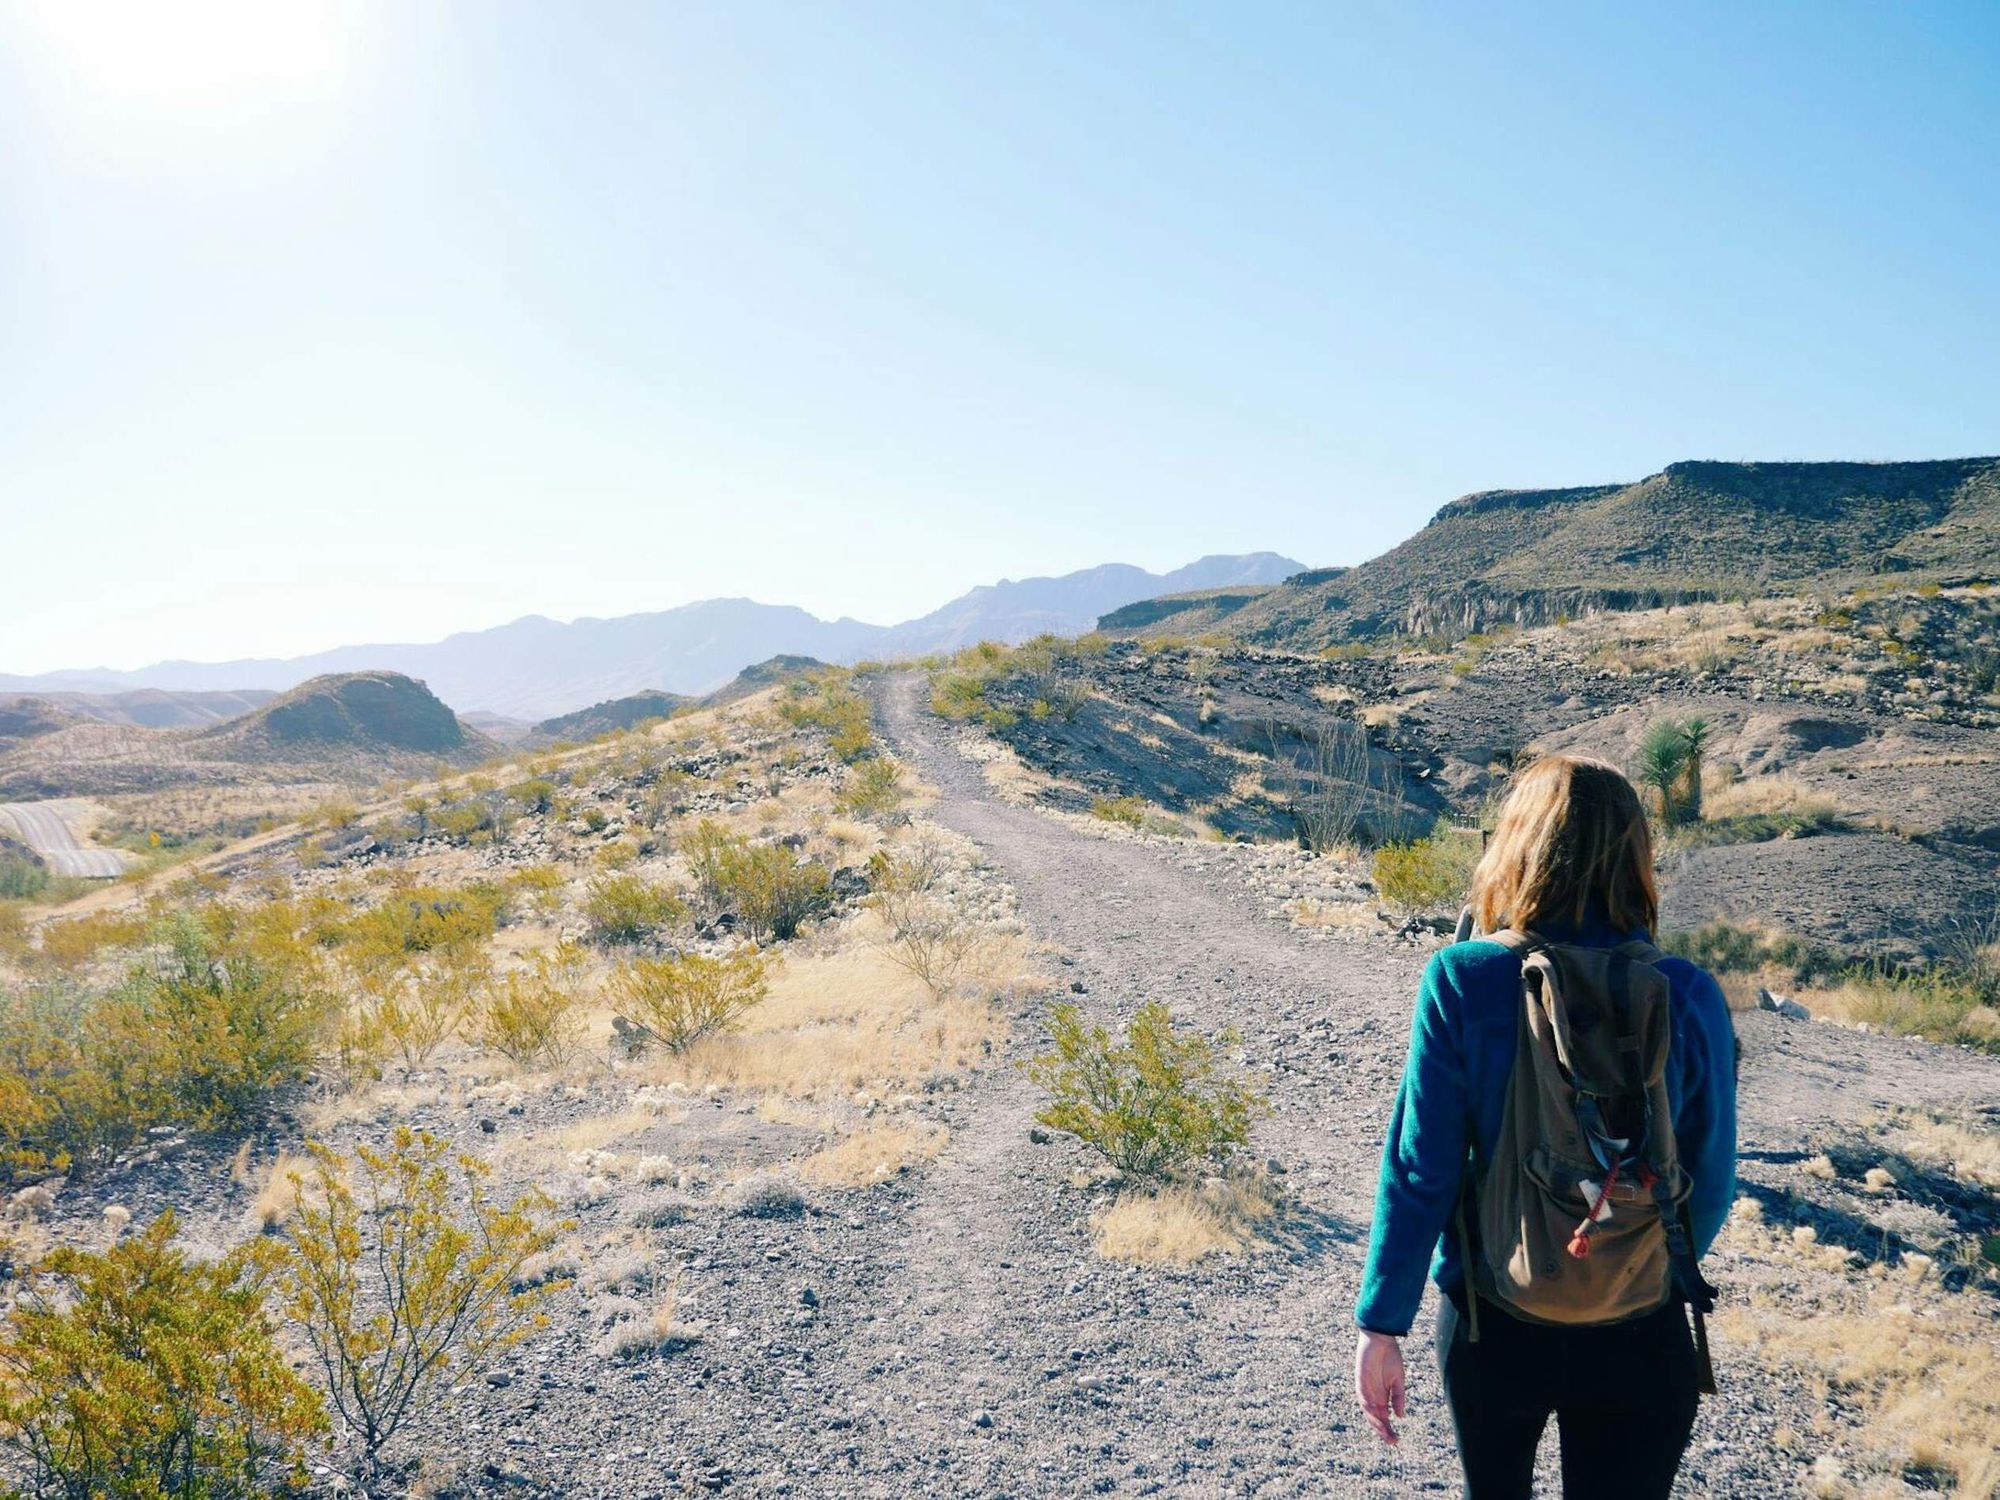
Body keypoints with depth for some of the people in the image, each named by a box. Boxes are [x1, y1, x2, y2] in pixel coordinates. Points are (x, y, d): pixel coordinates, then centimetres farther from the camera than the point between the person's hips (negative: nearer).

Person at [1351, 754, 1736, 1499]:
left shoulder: (1461, 979, -17)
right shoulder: (1687, 995, -13)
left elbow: (1420, 1166, -15)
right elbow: (1711, 1179, -4)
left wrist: (1382, 1324, -5)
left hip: (1491, 1324, 0)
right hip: (1639, 1336, 0)